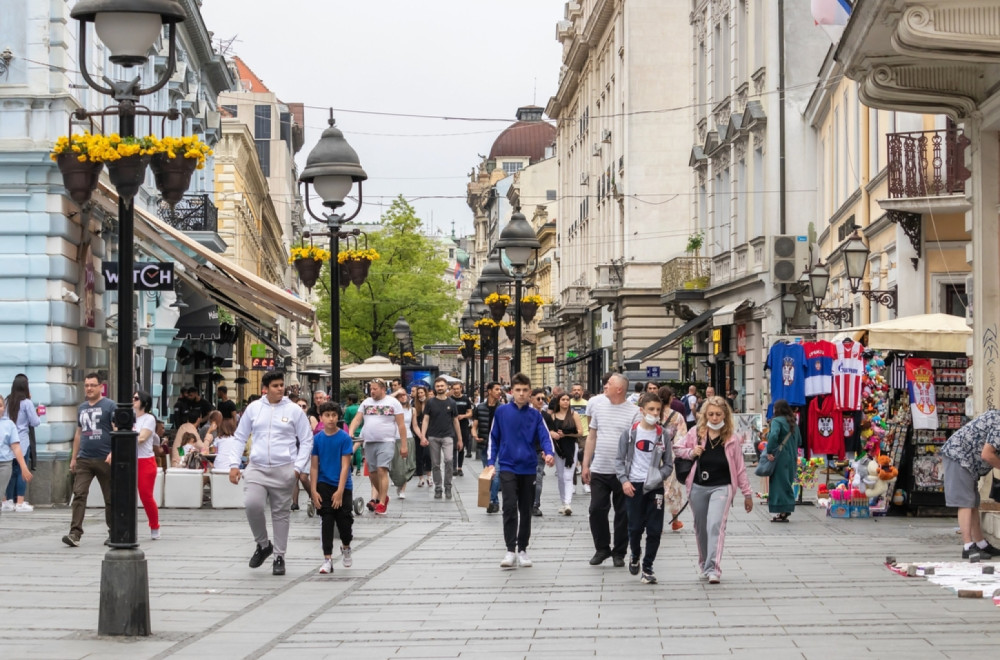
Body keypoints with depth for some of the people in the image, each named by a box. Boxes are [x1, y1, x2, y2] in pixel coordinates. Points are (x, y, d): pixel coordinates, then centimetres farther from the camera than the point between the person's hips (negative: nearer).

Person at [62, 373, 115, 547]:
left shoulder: (109, 406, -3)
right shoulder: (81, 408, 15)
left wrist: (112, 453, -19)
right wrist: (73, 457, 17)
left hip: (104, 460, -4)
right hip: (84, 459, 4)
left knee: (110, 498, 6)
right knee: (79, 495, -9)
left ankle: (113, 533, 18)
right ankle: (75, 534, -14)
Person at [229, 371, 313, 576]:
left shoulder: (294, 410, 2)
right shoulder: (254, 408, 7)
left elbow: (306, 441, 4)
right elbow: (240, 437, 13)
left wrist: (298, 468, -6)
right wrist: (234, 464, 4)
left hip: (283, 470, -1)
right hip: (257, 468, 1)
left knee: (281, 513, 4)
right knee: (252, 504, -19)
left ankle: (279, 557, 15)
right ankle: (263, 544, 4)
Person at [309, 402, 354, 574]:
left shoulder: (345, 438, -8)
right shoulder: (317, 439, 0)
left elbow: (345, 466, -11)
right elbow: (314, 466, 3)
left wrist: (340, 491, -17)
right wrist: (314, 491, -4)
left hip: (342, 486, -1)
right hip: (323, 485, 1)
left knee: (344, 520, 3)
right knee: (327, 521, -3)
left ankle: (346, 547, 33)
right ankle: (327, 559, -1)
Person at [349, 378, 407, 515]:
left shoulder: (393, 403, 2)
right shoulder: (366, 402, 14)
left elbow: (401, 425, 1)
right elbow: (357, 419, 8)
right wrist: (350, 432, -11)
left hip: (386, 442, -5)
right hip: (369, 442, 5)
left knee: (382, 471, -16)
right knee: (373, 473, 8)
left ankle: (382, 503, -15)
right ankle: (382, 496, 30)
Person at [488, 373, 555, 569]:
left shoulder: (535, 415, 2)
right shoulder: (502, 412, 0)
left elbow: (544, 437, -5)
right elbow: (493, 438, 6)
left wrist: (548, 453, -25)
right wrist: (491, 462, -1)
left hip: (528, 468, 2)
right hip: (507, 467, -2)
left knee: (525, 510, 9)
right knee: (510, 507, -14)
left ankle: (522, 550, 19)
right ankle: (510, 550, -12)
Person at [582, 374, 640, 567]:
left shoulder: (634, 412, -5)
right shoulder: (598, 405, 6)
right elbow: (591, 437, 12)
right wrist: (586, 465, 8)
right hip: (599, 471, 3)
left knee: (622, 514, 5)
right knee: (597, 510, 3)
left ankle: (619, 552, 17)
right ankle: (602, 548, 19)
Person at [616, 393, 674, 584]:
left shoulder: (663, 434, 2)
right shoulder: (630, 432, -1)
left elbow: (668, 464, 6)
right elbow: (620, 459, 3)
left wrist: (660, 476, -13)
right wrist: (624, 480, -9)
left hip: (655, 487, 1)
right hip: (634, 486, -1)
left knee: (655, 530, -1)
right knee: (635, 527, 2)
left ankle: (648, 568, 11)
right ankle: (635, 556, 32)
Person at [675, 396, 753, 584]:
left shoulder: (731, 439, -1)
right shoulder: (696, 432, 2)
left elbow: (739, 468, 4)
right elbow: (677, 449, 12)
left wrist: (747, 493, 7)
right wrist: (691, 452, -9)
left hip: (721, 487, -3)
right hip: (698, 487, 3)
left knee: (716, 526, -18)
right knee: (701, 528, 12)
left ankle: (713, 569, -23)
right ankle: (704, 565, 30)